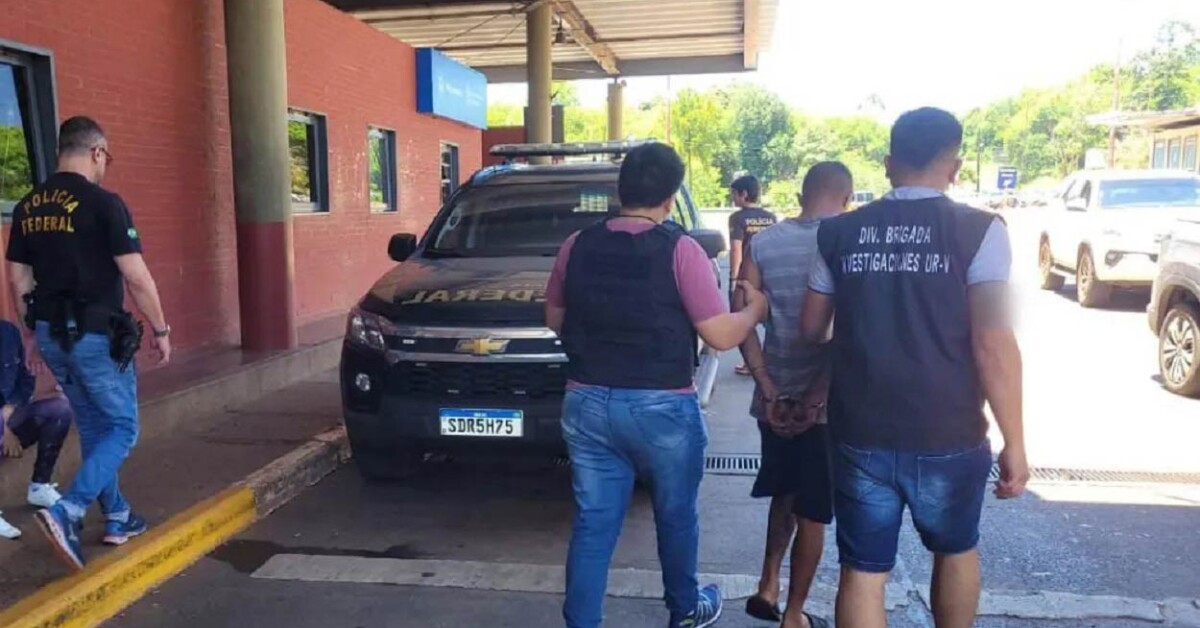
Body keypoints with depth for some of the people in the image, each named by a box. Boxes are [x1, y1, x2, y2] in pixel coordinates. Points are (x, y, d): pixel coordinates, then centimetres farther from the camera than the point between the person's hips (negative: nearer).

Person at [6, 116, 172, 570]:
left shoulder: (27, 207, 8)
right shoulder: (103, 203, -13)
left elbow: (18, 280, 12)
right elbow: (136, 278, -15)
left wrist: (36, 330, 22)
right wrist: (161, 330, -5)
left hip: (51, 333, 7)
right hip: (95, 334, -7)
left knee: (92, 427, 17)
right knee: (122, 427, 4)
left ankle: (118, 518, 26)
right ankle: (67, 512, -11)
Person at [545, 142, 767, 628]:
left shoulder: (577, 246, 2)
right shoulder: (679, 250, -12)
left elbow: (554, 319, 13)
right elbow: (721, 335, -11)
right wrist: (755, 308, 8)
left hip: (586, 402, 3)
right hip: (662, 406, -3)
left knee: (593, 523, 10)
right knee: (676, 515, 19)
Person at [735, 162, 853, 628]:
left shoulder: (763, 243, 1)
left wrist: (768, 388, -7)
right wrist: (818, 395, -13)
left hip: (775, 396, 4)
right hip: (827, 401, -4)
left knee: (784, 495, 26)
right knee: (812, 513, 10)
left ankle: (767, 587, 26)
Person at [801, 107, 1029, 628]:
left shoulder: (838, 233, 1)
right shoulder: (978, 231, -9)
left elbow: (812, 329, 9)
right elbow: (993, 345, -15)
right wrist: (1014, 443, -6)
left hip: (860, 434, 1)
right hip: (949, 437, -1)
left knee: (862, 572, 11)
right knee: (956, 550, 25)